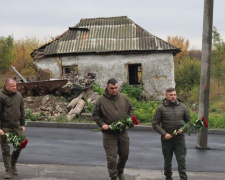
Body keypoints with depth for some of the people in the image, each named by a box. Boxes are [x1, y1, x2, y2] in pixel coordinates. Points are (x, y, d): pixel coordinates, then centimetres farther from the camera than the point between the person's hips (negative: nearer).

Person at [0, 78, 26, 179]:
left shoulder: (18, 95, 8)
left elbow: (22, 110, 16)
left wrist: (23, 124, 13)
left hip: (17, 126, 5)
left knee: (19, 146, 6)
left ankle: (13, 164, 28)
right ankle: (8, 170, 7)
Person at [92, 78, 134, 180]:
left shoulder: (124, 98, 4)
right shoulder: (101, 100, -5)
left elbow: (131, 109, 18)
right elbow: (95, 115, 1)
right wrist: (102, 124, -13)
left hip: (123, 132, 4)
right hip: (109, 134, -4)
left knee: (124, 155, 16)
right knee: (111, 157, -5)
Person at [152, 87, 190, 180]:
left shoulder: (182, 106, 3)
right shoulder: (161, 108, -4)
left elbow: (188, 120, 12)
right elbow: (155, 124, -4)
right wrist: (164, 134, -15)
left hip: (179, 138, 1)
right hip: (166, 139, 0)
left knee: (181, 160, -5)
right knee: (167, 160, 13)